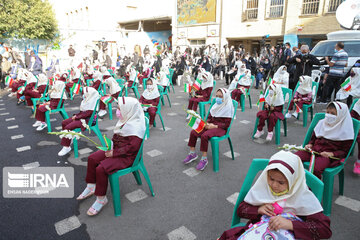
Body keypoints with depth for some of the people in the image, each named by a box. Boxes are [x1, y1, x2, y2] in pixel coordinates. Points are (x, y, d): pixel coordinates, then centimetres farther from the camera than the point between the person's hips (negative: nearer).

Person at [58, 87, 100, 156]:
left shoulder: (93, 102, -18)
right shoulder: (87, 100, 13)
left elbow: (88, 113, -23)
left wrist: (77, 117, -16)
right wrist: (76, 115, 2)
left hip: (87, 120, -11)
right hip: (81, 117, 11)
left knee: (68, 127, -23)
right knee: (64, 123, 9)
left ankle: (67, 147, -15)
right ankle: (69, 139, 19)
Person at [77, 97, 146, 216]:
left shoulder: (136, 126, -24)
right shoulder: (125, 120, 5)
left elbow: (133, 147, -29)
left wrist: (114, 153, -24)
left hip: (127, 157, -10)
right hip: (116, 150, 10)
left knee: (101, 169, -24)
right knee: (92, 159, 6)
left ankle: (101, 199, -4)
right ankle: (91, 187, 21)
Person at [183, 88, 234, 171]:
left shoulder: (228, 108, -9)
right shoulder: (216, 105, 13)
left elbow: (226, 124, -13)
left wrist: (214, 126, -21)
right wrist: (207, 123, -3)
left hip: (220, 128, -7)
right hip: (210, 125, 8)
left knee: (204, 136, -32)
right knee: (193, 132, -11)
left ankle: (204, 159, -19)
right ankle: (192, 153, 2)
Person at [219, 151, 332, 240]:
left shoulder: (303, 196, -6)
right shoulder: (262, 186, 3)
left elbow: (325, 229, -11)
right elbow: (240, 209, 11)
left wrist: (290, 224, -22)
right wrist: (258, 210, -10)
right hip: (255, 231, 3)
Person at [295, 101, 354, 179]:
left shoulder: (345, 131, 0)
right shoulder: (322, 123, 13)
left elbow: (344, 151, 2)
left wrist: (331, 154, -15)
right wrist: (310, 145, 3)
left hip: (330, 155, -4)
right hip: (314, 149, 5)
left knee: (316, 168, -36)